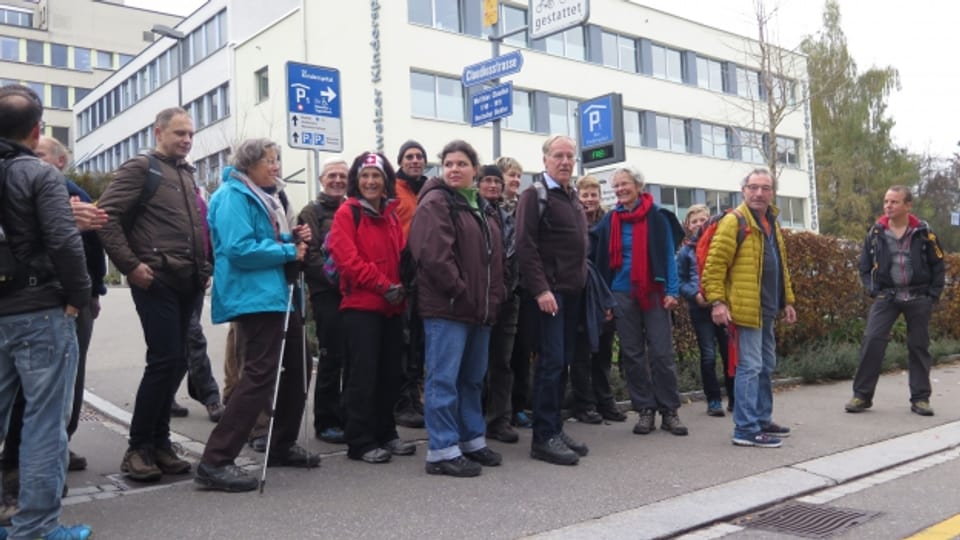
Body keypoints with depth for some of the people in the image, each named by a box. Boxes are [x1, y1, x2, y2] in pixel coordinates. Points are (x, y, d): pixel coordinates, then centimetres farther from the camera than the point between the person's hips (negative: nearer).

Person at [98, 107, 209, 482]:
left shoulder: (187, 175, 21)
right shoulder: (140, 168, -2)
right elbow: (108, 216, -12)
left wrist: (204, 269, 15)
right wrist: (130, 265, -17)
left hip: (187, 284, 7)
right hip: (156, 281, -7)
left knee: (175, 362, 8)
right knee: (165, 360, -10)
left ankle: (159, 442, 18)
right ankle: (138, 448, 3)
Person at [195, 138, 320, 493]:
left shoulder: (263, 197, 18)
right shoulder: (234, 195, -12)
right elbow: (240, 249, -23)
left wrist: (294, 238, 5)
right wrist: (290, 251, -15)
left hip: (276, 296, 11)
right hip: (254, 298, -11)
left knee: (296, 368, 16)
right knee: (260, 376, -15)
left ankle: (282, 446, 29)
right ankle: (215, 462, -11)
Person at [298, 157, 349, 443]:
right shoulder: (312, 212, 3)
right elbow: (310, 255, -8)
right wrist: (336, 280, -17)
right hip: (327, 294, -5)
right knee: (331, 359, -1)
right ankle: (326, 422, 10)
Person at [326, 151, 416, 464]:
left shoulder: (392, 214, 15)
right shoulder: (347, 212, -4)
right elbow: (347, 258, -14)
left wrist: (401, 287, -1)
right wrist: (382, 285, -15)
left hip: (392, 306, 6)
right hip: (360, 305, -6)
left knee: (390, 373, 12)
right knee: (363, 374, -4)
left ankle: (385, 433, 24)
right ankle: (360, 441, 4)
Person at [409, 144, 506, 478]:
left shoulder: (483, 207, 18)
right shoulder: (436, 202, -7)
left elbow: (495, 256, 20)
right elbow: (434, 254, -19)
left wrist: (493, 298, 9)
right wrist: (461, 293, -18)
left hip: (479, 308, 9)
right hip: (446, 307, -8)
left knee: (473, 378, 15)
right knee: (444, 378, -4)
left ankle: (472, 440, 26)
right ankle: (442, 451, 2)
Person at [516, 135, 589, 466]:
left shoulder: (573, 198, 18)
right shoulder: (535, 195, -7)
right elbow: (525, 245, -16)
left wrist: (581, 281, 15)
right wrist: (540, 289, -22)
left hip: (572, 290, 8)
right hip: (548, 290, -8)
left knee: (563, 362, 10)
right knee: (551, 361, -9)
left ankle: (555, 429, 18)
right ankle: (544, 437, -3)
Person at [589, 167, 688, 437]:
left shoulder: (657, 216, -2)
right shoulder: (610, 220, 6)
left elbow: (669, 254, -3)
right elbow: (598, 256, 8)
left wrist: (672, 290, -9)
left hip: (653, 292, -3)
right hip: (623, 295, 3)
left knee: (662, 353, -1)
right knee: (632, 354, 6)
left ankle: (669, 411, 8)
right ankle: (645, 410, 15)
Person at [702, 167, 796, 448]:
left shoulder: (772, 224, 17)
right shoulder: (734, 221, -11)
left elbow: (781, 267, 24)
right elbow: (714, 264, -16)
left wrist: (787, 300, 20)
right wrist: (716, 301, -22)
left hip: (766, 309, 9)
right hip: (745, 309, -9)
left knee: (766, 366, 16)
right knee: (750, 367, -8)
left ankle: (762, 420, 28)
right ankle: (746, 429, -2)